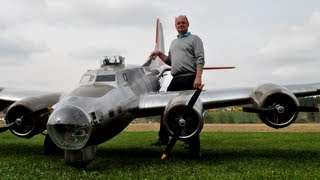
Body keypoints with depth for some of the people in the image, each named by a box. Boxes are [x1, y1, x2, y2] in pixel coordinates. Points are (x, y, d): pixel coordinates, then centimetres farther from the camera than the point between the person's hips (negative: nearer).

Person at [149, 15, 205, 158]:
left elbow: (200, 59, -8)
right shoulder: (174, 42, 25)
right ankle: (163, 137, 23)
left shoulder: (194, 39, 3)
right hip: (175, 79, 7)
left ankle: (194, 149, -2)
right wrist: (159, 54, 13)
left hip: (189, 78, -7)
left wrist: (198, 77, -20)